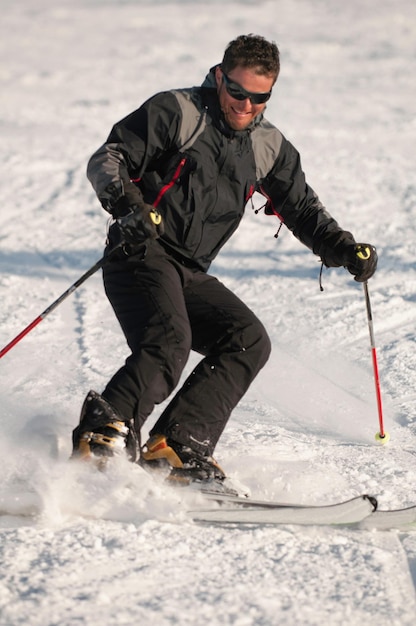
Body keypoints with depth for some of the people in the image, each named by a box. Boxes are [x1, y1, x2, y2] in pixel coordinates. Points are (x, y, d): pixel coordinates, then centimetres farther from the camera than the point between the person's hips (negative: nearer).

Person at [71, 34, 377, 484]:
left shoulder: (269, 147, 14)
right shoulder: (176, 111, -3)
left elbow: (303, 210, 21)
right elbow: (106, 160, -6)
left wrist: (345, 250, 3)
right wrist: (126, 201, -27)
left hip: (190, 276, 7)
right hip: (141, 256, -6)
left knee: (249, 340, -13)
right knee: (168, 342, -30)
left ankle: (175, 447, -21)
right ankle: (101, 436, -34)